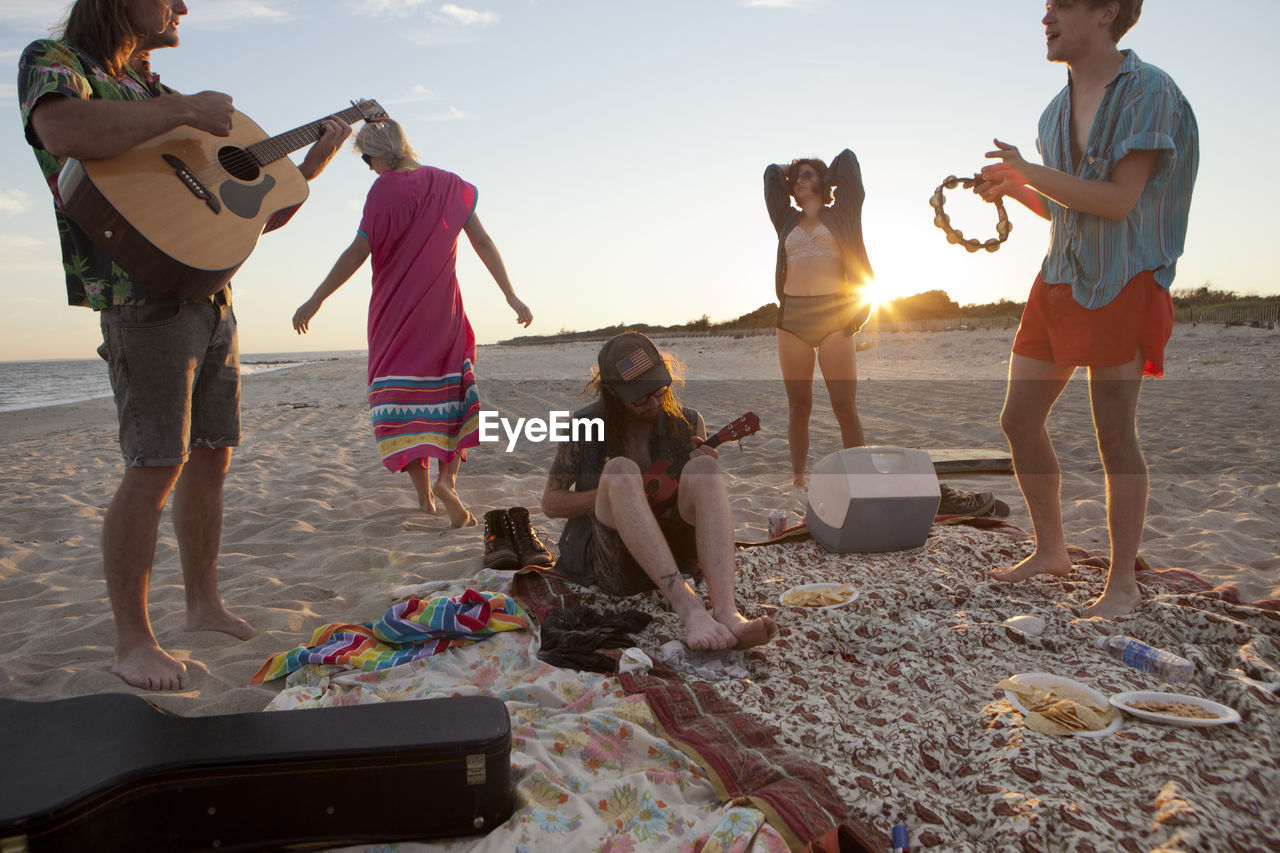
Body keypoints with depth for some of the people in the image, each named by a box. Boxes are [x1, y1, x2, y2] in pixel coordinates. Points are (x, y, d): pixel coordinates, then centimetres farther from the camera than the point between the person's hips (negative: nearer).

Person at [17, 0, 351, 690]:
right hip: (145, 297, -8)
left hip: (210, 295, 8)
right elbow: (64, 130, -25)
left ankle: (203, 605, 22)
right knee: (156, 468, -11)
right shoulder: (53, 60, 3)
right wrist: (182, 108, -16)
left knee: (211, 456, 9)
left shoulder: (158, 97, 24)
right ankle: (133, 640, 2)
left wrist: (312, 164, 18)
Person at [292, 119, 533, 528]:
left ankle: (425, 492, -7)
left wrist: (316, 299, -6)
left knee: (400, 400, 2)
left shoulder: (387, 188, -6)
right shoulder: (451, 185, 8)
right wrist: (511, 297, 8)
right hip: (442, 307, 4)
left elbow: (359, 251, -11)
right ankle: (447, 475, -5)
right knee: (452, 384, 14)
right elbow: (483, 242, 6)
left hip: (395, 309, -3)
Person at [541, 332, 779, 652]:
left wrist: (705, 474, -10)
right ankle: (689, 609, -46)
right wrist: (615, 493, -10)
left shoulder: (687, 424, 8)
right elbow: (550, 503, 6)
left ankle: (726, 612, -45)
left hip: (673, 552, 2)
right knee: (620, 469, -30)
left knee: (702, 469, -25)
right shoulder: (584, 428, 1)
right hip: (610, 560, -2)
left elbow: (701, 504, 15)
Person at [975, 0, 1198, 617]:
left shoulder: (1148, 91, -9)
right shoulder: (1056, 110, 12)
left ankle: (1123, 583, 12)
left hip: (1120, 286, -7)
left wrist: (1030, 171, -16)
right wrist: (1011, 188, 3)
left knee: (1115, 435, -3)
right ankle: (1050, 551, 24)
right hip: (1058, 282, 7)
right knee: (1018, 418, 6)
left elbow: (1118, 199, -18)